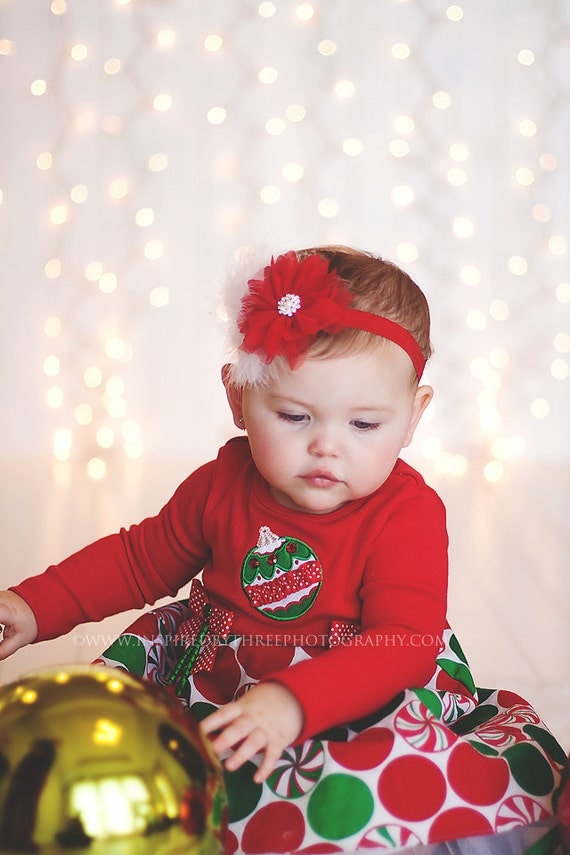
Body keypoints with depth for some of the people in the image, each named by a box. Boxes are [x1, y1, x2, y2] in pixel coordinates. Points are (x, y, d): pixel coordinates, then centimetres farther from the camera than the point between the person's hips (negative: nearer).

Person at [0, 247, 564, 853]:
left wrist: (292, 701, -45)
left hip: (361, 698, -4)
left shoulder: (407, 512, -18)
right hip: (216, 679, 5)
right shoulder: (222, 484, -3)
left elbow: (402, 645, -29)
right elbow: (138, 560, 13)